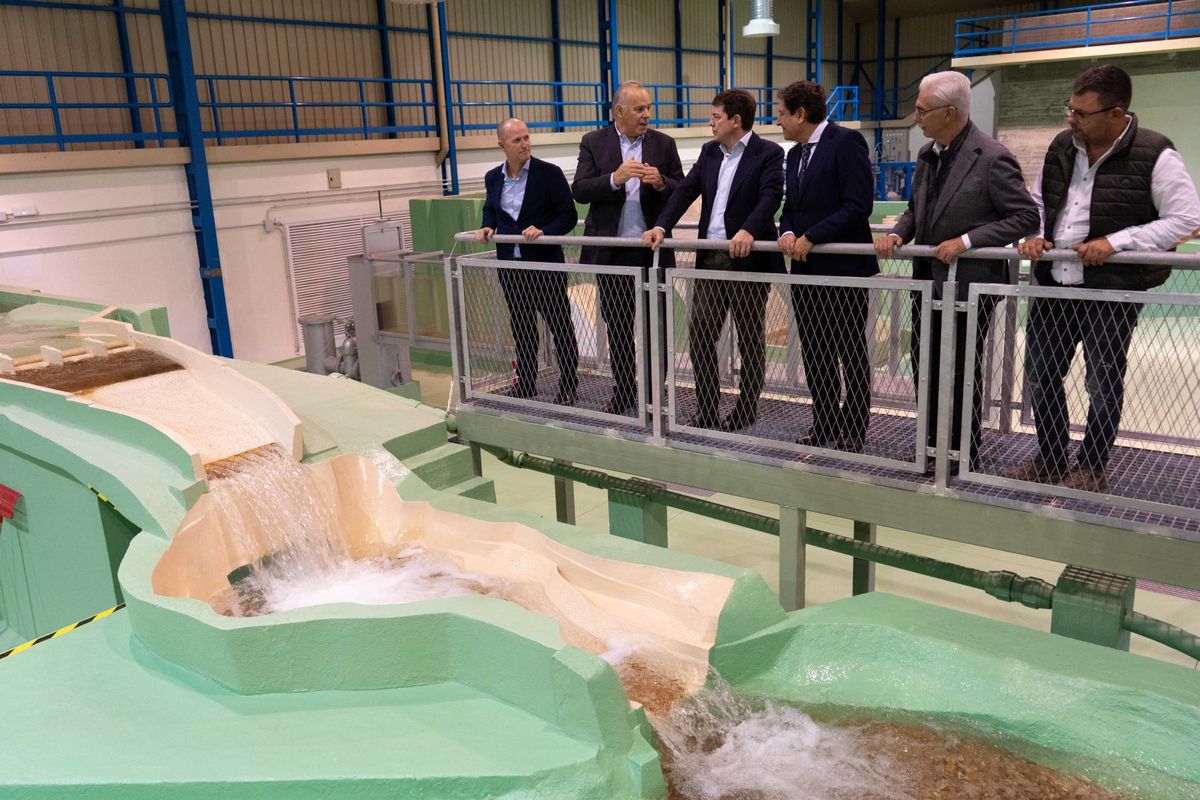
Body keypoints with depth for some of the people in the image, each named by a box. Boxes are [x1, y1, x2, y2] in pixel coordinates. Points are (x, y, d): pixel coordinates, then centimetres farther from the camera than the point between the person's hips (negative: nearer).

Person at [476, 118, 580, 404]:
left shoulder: (549, 173, -9)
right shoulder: (493, 177, 5)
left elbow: (569, 216, -8)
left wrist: (543, 231, -23)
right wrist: (487, 227, 1)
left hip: (545, 263, -5)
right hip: (510, 264, 5)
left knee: (560, 326, 3)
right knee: (521, 327, 15)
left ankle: (569, 386, 13)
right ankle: (525, 382, 27)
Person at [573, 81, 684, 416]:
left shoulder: (664, 143, 4)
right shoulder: (593, 142, 1)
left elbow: (682, 191, 4)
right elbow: (579, 190, -7)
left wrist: (662, 183, -17)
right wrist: (615, 179, -22)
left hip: (652, 250, 0)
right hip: (611, 252, 0)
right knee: (617, 326, 10)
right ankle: (623, 392, 23)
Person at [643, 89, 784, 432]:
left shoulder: (768, 153, -5)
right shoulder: (709, 152, 13)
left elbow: (771, 196, -19)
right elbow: (687, 189, 5)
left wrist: (748, 230, -37)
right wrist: (662, 226, -10)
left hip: (748, 259, -6)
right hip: (710, 260, 6)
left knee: (750, 339, 6)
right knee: (699, 336, 5)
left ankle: (746, 410, 20)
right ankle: (706, 412, 15)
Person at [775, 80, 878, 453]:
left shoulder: (847, 142, -10)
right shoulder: (795, 154, 16)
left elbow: (859, 204, -18)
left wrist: (812, 237, -18)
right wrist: (787, 232, -3)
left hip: (843, 268, -8)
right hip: (806, 269, 8)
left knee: (851, 355, 3)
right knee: (814, 354, 12)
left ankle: (853, 433, 13)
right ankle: (824, 427, 23)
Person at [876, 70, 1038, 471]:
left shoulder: (992, 158, -16)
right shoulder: (927, 153, 7)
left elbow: (1026, 217, -14)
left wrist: (966, 241, -21)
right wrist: (897, 233, -2)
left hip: (969, 283, -7)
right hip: (928, 280, 7)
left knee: (962, 373, 5)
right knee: (925, 367, 13)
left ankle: (963, 453, 21)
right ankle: (932, 444, 28)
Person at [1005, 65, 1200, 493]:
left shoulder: (1154, 154, -12)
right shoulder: (1062, 147, 6)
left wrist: (1116, 241, -19)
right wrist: (1035, 235, 0)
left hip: (1113, 288, -6)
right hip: (1052, 284, 6)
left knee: (1103, 382, 7)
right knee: (1040, 373, 12)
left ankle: (1092, 468, 24)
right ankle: (1049, 458, 30)